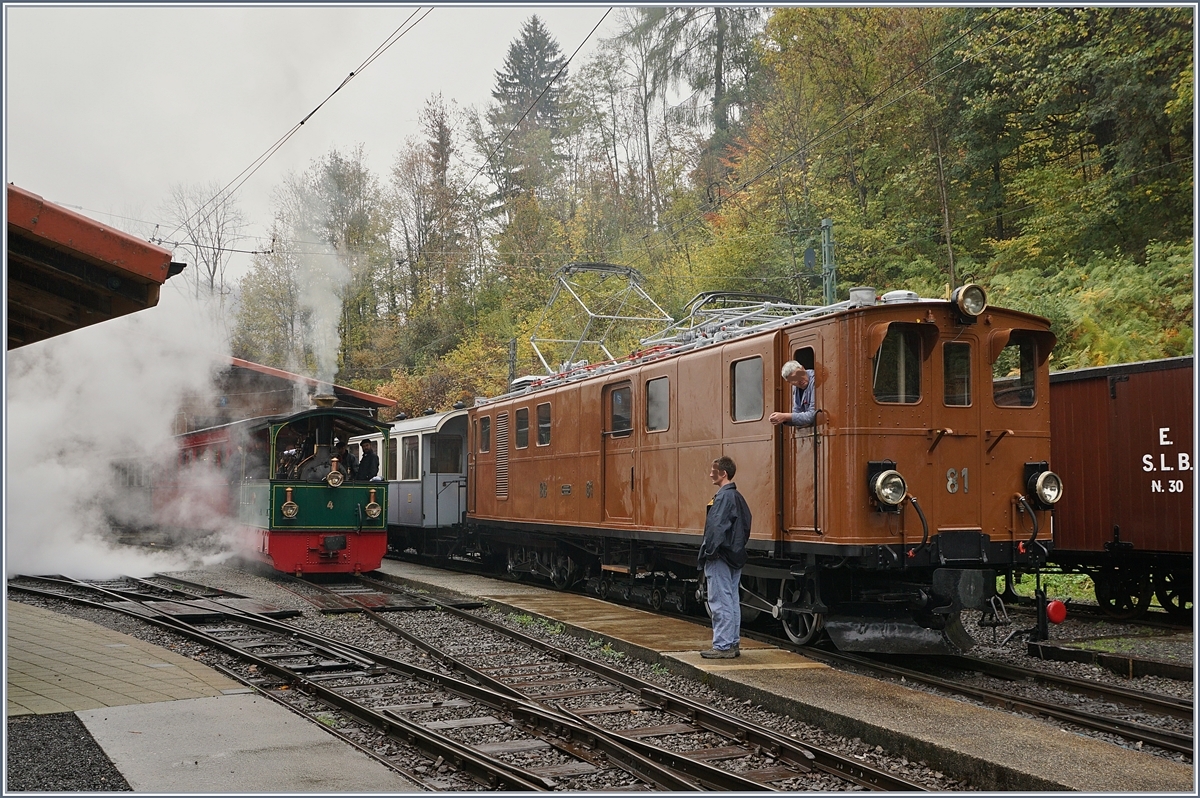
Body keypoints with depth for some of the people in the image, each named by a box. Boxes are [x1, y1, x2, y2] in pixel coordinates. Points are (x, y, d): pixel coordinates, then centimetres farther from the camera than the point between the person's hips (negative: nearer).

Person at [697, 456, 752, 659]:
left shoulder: (724, 497, -17)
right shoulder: (737, 497, 13)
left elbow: (716, 528, -22)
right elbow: (745, 526, 18)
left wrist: (707, 553, -16)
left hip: (720, 558, -10)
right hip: (734, 557, 10)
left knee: (720, 602, -6)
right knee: (732, 601, 13)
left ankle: (722, 646, -3)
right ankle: (733, 644, 19)